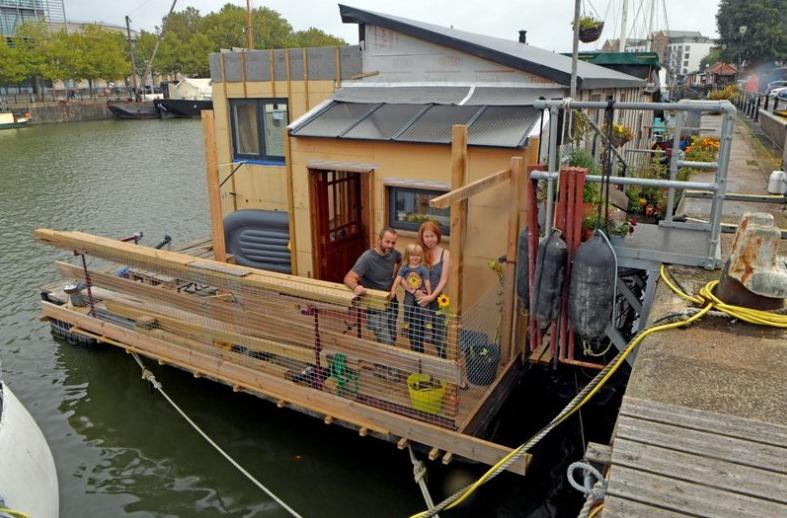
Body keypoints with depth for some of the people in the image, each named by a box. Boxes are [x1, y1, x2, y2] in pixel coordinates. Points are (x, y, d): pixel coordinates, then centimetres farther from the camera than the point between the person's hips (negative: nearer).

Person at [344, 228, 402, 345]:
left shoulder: (392, 253, -4)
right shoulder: (367, 258, -24)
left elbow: (401, 260, 22)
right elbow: (349, 278, -32)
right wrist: (355, 287, -53)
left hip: (391, 302, 7)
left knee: (392, 339, 19)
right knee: (386, 344, -14)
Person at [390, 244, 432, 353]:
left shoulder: (423, 269, -7)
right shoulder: (404, 268, -1)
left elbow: (427, 282, -7)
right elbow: (398, 279, -8)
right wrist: (393, 290, -19)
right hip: (409, 297, 3)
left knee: (419, 324, 2)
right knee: (410, 324, 11)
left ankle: (420, 349, 13)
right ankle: (413, 348, 25)